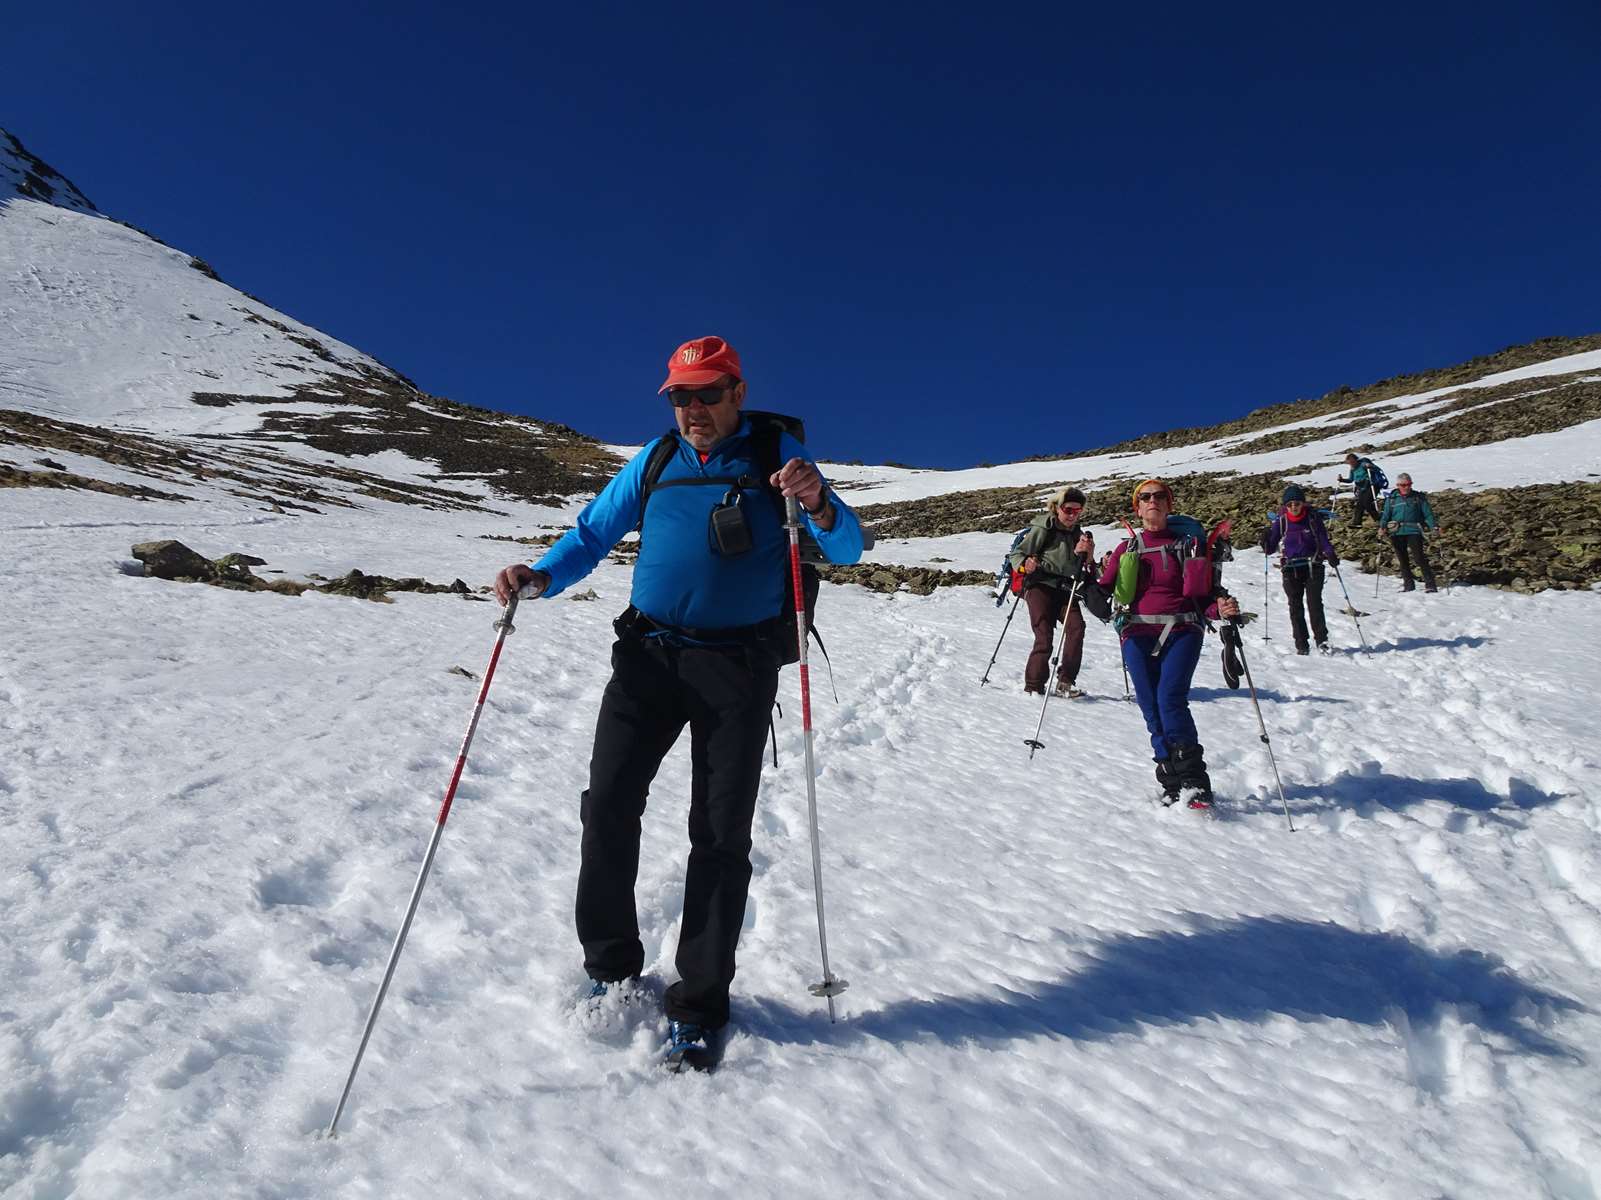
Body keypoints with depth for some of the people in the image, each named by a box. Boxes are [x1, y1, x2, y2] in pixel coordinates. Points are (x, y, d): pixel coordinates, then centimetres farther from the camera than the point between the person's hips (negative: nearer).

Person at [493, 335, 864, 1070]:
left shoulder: (777, 456, 1)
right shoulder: (654, 461, 10)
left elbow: (846, 549, -6)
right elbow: (593, 533, 13)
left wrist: (818, 505, -28)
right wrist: (539, 577, -7)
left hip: (738, 667, -2)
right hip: (650, 654, 3)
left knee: (721, 835, 1)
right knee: (608, 805, -4)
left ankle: (698, 1004, 16)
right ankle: (612, 968, 18)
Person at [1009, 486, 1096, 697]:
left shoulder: (1076, 533, 15)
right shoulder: (1043, 528, -2)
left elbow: (1074, 570, 17)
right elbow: (1017, 554, -4)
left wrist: (1083, 553, -4)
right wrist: (1025, 565, -26)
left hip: (1064, 589, 5)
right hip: (1040, 586, -5)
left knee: (1076, 627, -17)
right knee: (1044, 636, -13)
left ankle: (1065, 681, -10)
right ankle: (1033, 685, 0)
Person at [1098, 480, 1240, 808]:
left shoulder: (1188, 543, 11)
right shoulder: (1127, 549, 15)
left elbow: (1206, 595, 11)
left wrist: (1222, 608, -11)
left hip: (1182, 631, -2)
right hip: (1138, 634, 2)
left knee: (1170, 699, -19)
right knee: (1152, 711, -3)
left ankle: (1193, 782, -14)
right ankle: (1173, 784, 4)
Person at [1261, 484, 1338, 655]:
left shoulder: (1313, 517, -2)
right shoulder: (1280, 520, -1)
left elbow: (1323, 539, 4)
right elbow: (1271, 548, 3)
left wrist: (1331, 554, -14)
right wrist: (1266, 541, -19)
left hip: (1313, 566, -1)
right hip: (1291, 569, 1)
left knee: (1315, 603, -10)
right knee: (1295, 607, 2)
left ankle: (1322, 639, -1)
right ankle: (1301, 645, 9)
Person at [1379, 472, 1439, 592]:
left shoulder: (1419, 497, 6)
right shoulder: (1391, 499, 8)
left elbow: (1428, 514, 5)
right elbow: (1386, 515, 8)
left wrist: (1434, 526, -9)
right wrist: (1382, 527, -10)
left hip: (1414, 531, -2)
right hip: (1397, 533, 2)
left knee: (1420, 557, -12)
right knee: (1403, 560, 9)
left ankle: (1430, 584, -10)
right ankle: (1408, 585, 19)